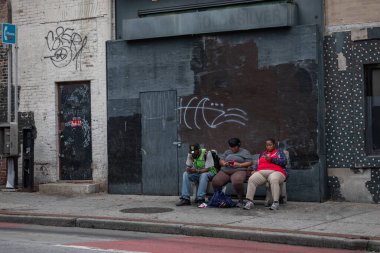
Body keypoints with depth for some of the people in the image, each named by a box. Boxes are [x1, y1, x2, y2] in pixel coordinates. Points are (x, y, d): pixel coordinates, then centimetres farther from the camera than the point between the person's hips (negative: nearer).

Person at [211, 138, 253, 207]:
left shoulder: (245, 152, 12)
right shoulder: (227, 152, 27)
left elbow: (249, 163, 2)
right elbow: (221, 160, 18)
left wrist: (239, 165, -13)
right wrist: (224, 163, -5)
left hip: (239, 171, -4)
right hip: (225, 171, 4)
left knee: (237, 182, -39)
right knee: (215, 182, -25)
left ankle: (240, 201, -24)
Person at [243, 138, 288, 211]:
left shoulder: (279, 152, 17)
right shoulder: (262, 154, 30)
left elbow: (284, 162, 1)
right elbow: (258, 165, 30)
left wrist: (271, 159, -8)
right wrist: (254, 171, 7)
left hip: (275, 172, -4)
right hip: (261, 172, 4)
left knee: (274, 180, -41)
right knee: (251, 179, -28)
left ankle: (275, 203, -45)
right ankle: (249, 202, -34)